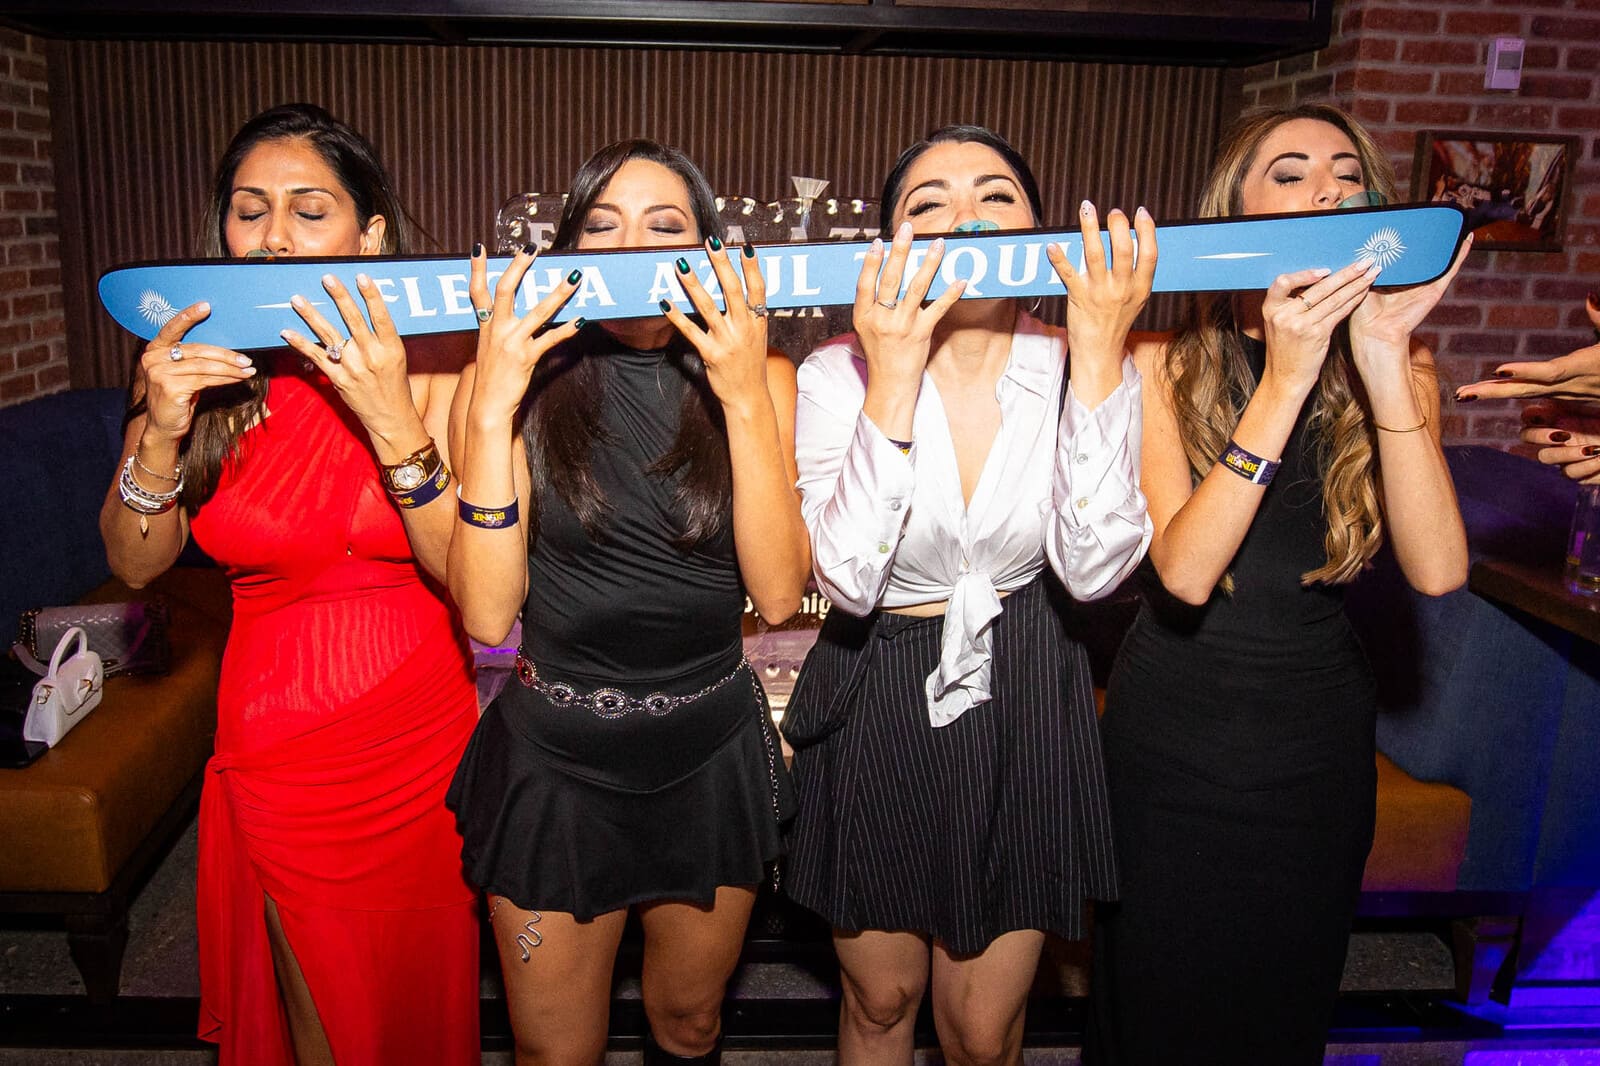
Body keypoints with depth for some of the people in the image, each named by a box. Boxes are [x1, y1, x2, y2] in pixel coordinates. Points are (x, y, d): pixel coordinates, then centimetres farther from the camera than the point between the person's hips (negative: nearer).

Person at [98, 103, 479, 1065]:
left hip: (423, 734, -1)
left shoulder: (429, 365, -12)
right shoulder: (189, 367, -5)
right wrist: (161, 434, -19)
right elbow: (136, 564, -2)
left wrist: (395, 425, -30)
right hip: (276, 743, 1)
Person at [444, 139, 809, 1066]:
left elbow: (778, 592, -15)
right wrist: (491, 411, -22)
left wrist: (745, 400, -22)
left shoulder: (762, 379, -4)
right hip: (552, 755, -1)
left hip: (711, 753, 1)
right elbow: (486, 613, -15)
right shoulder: (520, 382, -7)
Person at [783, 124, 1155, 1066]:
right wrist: (893, 381, -31)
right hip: (877, 712, -1)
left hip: (1024, 711, 1)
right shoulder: (838, 374, -14)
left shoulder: (1085, 369, -9)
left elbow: (1093, 570, -21)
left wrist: (1099, 356, -26)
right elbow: (849, 580, -24)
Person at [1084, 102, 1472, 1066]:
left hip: (1317, 733, 2)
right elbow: (1184, 571, -25)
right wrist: (1285, 380, -30)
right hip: (1171, 725, -2)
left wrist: (1383, 367, -26)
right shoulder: (1165, 367, -11)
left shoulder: (1398, 364, -4)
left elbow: (1437, 570, -19)